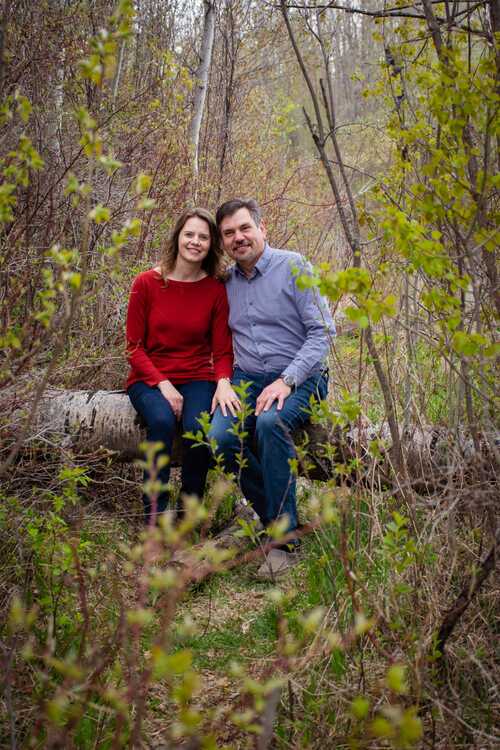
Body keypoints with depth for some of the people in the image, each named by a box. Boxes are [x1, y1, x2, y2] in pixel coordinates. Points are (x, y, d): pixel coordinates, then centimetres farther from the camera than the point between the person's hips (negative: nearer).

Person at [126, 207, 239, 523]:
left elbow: (223, 350, 1)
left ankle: (188, 518, -10)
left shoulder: (216, 290, 0)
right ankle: (154, 517, -23)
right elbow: (134, 347, -2)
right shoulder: (147, 283, -4)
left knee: (197, 427, -30)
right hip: (150, 378, -1)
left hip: (197, 378, 1)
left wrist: (223, 382, -21)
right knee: (162, 420, -33)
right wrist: (163, 384, -15)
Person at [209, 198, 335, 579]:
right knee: (220, 438, -26)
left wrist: (286, 381, -19)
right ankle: (279, 512, -5)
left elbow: (322, 332, -9)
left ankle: (285, 540, -27)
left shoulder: (293, 266, -4)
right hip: (247, 379, 5)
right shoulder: (226, 283, 13)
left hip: (299, 378, -4)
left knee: (270, 422, -37)